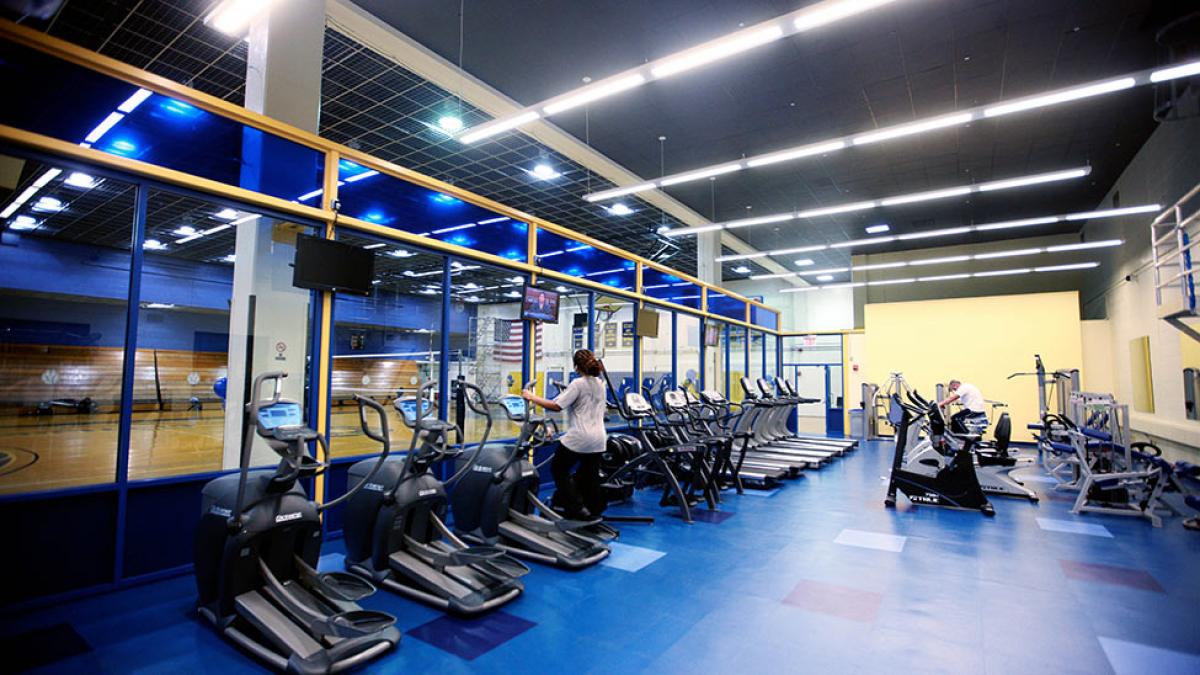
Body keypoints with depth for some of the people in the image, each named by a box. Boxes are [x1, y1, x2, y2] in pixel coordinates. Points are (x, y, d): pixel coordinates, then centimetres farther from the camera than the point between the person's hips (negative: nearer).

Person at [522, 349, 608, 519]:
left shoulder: (578, 384, -10)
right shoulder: (600, 384, 14)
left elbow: (556, 406, -16)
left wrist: (532, 397, -9)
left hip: (578, 438, -7)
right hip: (598, 439, 7)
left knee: (558, 470, 9)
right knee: (590, 476, 14)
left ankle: (577, 509, 4)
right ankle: (594, 510, 16)